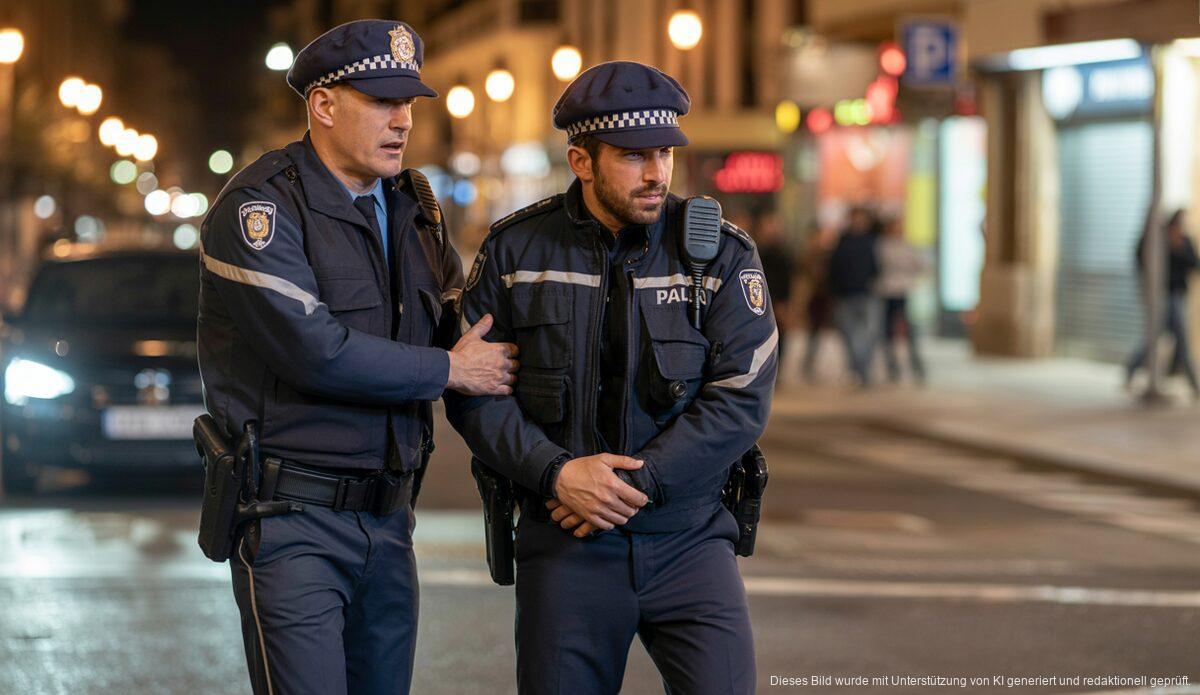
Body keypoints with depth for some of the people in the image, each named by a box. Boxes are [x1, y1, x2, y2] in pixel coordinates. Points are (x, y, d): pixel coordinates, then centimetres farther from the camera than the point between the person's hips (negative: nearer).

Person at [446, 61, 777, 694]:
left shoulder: (722, 254, -1)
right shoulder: (515, 251, 2)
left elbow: (741, 400, -8)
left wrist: (636, 485, -15)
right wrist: (555, 473, -14)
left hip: (687, 540, 0)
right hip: (564, 545, 1)